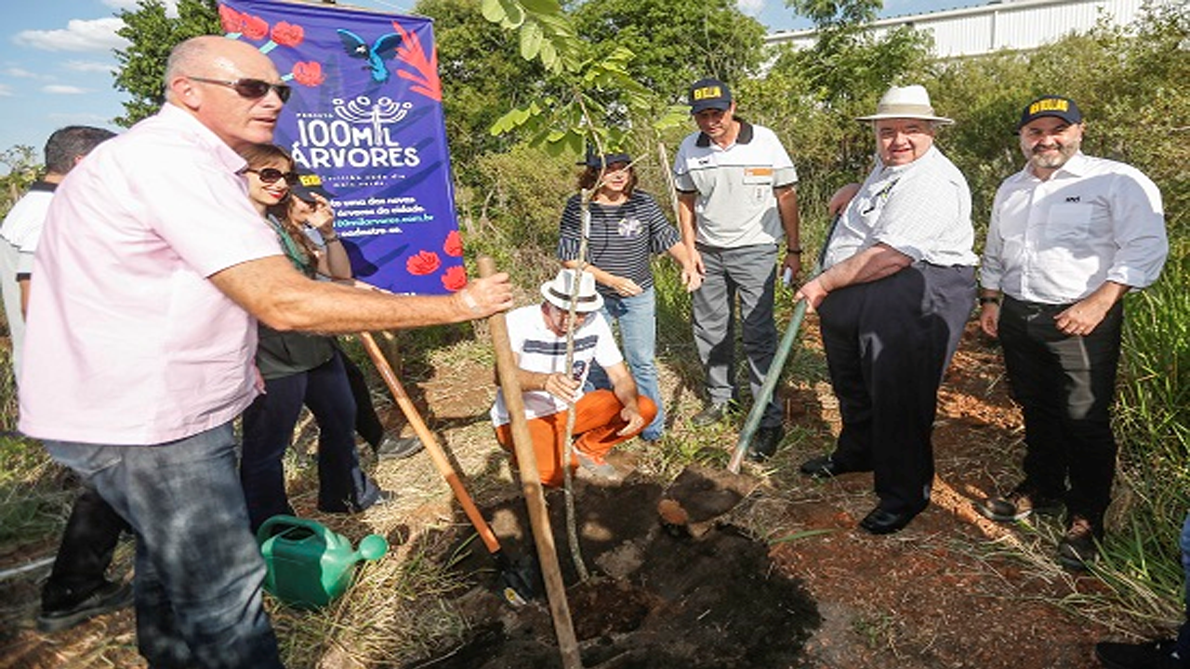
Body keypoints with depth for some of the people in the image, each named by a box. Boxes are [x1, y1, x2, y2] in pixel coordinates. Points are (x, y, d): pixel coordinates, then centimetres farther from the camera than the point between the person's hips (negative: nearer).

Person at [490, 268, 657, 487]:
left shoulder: (594, 323, -11)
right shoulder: (519, 322, -24)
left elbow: (621, 376, -6)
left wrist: (631, 406, -28)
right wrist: (544, 381, -60)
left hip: (570, 408, 5)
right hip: (522, 418, -4)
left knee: (645, 408, -11)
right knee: (555, 473, -31)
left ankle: (587, 450, 10)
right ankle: (533, 452, 5)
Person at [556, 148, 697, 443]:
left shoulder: (643, 203, -5)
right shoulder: (578, 207, -11)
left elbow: (669, 239, 2)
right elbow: (569, 258, -13)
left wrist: (687, 265, -17)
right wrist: (611, 280, -20)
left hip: (638, 296, 1)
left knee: (642, 363, 6)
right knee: (592, 362, 12)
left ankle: (653, 427, 23)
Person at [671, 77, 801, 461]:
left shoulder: (765, 141, -6)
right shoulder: (690, 149, 2)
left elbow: (786, 196, 0)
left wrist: (793, 250, 0)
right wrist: (690, 250, 3)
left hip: (755, 250, -4)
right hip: (708, 252, 4)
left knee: (758, 335, -5)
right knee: (709, 329, 12)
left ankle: (769, 420, 2)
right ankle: (720, 397, 31)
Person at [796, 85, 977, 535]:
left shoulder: (935, 184, -18)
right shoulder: (885, 167, 14)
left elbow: (890, 257, -27)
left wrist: (826, 283, -19)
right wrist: (852, 194, 21)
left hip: (914, 301, -10)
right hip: (853, 296, 10)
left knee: (898, 398, -3)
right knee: (852, 383, 22)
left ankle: (906, 493, 16)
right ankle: (855, 453, 46)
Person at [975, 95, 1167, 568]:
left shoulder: (1116, 181, -6)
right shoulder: (1010, 189, 15)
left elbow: (1145, 248, -13)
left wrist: (1098, 303, -21)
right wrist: (989, 301, 18)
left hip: (1081, 321, -6)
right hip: (1016, 317, 6)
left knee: (1085, 421, -2)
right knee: (1035, 411, 17)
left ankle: (1086, 519, 13)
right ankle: (1041, 489, 34)